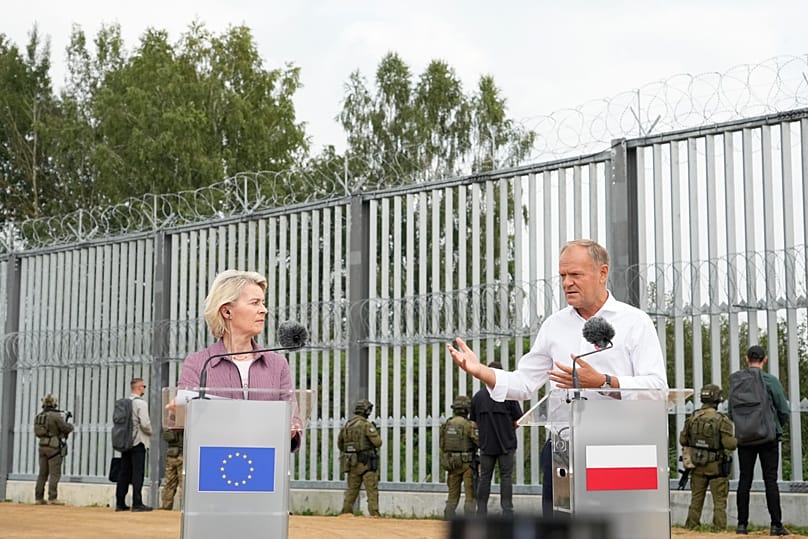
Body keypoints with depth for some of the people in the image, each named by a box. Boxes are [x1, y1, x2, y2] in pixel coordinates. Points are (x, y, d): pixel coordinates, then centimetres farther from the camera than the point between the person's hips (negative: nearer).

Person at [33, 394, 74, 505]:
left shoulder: (38, 416, 8)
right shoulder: (55, 416, -13)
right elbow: (66, 428, -13)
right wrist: (70, 426, 11)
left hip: (42, 446, 7)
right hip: (53, 447, -7)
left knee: (43, 473, 10)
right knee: (55, 474, -4)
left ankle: (38, 498, 10)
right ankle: (52, 498, -9)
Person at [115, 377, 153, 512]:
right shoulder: (141, 403, -11)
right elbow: (145, 423, -17)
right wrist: (150, 433, 1)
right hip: (138, 442, -7)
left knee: (124, 473, 9)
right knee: (138, 473, -4)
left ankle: (120, 503, 12)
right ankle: (137, 504, -6)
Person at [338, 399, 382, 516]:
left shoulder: (347, 425, 9)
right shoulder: (366, 424, -12)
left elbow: (340, 444, 17)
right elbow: (378, 442, -14)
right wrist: (375, 433, 6)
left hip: (352, 462, 6)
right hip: (366, 462, -6)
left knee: (351, 489, 14)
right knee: (372, 490, -3)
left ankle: (346, 512, 12)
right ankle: (374, 513, -7)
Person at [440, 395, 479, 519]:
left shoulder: (446, 425, 5)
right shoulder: (468, 425, -13)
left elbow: (443, 446, 9)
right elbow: (480, 441, -18)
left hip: (452, 463, 5)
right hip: (467, 463, -5)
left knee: (453, 496, 14)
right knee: (471, 495, -1)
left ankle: (448, 521, 10)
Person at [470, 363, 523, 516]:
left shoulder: (478, 396, 1)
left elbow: (473, 423, 6)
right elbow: (517, 421, -5)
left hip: (486, 444, 2)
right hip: (506, 443, -2)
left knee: (484, 477, 9)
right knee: (506, 477, 3)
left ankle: (481, 512, 10)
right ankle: (507, 511, 0)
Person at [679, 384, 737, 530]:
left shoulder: (692, 419, -2)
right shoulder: (722, 420, -16)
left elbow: (683, 440, 6)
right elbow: (730, 444, -18)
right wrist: (735, 441, 4)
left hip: (697, 465, 4)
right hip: (716, 467, -4)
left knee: (696, 499, 15)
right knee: (719, 501, 4)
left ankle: (690, 527, 18)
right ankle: (720, 528, 3)